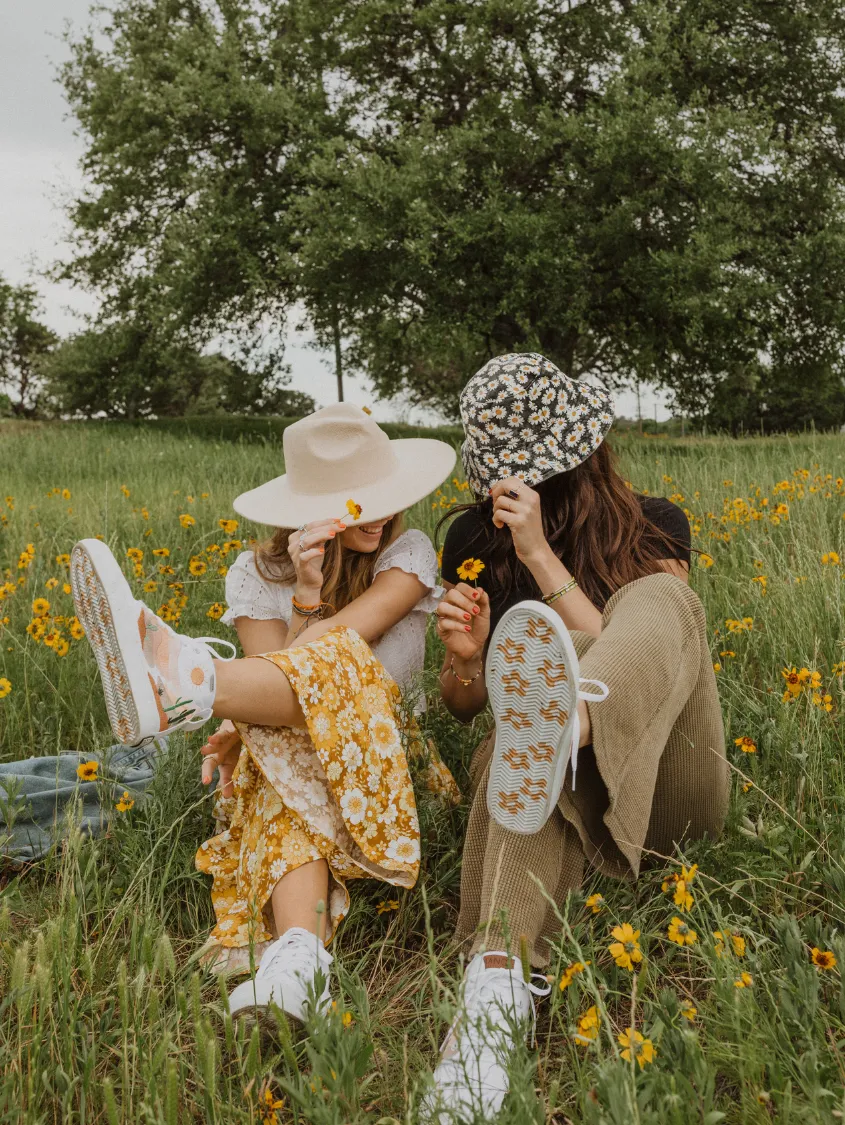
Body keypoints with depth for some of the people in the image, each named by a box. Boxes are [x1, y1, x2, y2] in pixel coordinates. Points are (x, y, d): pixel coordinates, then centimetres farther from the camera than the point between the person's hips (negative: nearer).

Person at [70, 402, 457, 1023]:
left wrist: (248, 721, -25)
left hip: (381, 748, -2)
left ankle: (186, 682, -66)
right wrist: (307, 594, -25)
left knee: (332, 663, -36)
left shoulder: (409, 552, 0)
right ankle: (298, 958, -63)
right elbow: (276, 671, -8)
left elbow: (345, 642, -16)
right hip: (280, 749, 2)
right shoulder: (259, 574, 5)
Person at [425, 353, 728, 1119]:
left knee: (660, 600, -26)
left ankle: (566, 720, -59)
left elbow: (632, 651, -16)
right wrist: (466, 660, -11)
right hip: (569, 790, 1)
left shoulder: (655, 528, 0)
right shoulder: (475, 539, 7)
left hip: (661, 790, -1)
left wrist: (542, 555, -23)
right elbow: (463, 704, 12)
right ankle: (502, 978, -54)